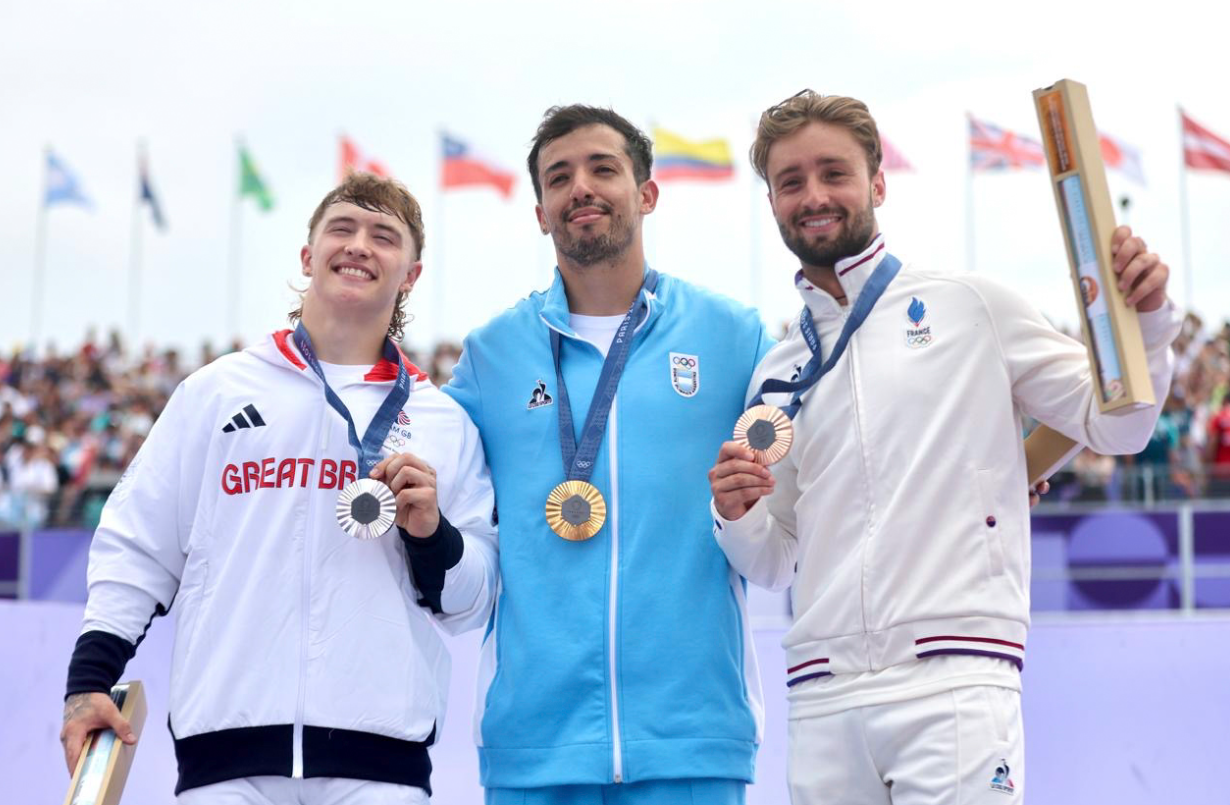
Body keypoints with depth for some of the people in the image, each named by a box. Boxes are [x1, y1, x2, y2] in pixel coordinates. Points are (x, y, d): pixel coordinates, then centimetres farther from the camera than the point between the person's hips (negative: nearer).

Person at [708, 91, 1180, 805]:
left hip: (953, 679, -3)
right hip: (822, 698, 4)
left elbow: (1113, 427, 8)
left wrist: (1144, 318, -8)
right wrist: (736, 516, -1)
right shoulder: (776, 376, 15)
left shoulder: (970, 306, 6)